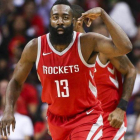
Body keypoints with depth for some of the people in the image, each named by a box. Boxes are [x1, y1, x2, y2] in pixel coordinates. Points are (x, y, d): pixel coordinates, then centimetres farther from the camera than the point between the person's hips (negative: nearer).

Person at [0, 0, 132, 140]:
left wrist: (102, 14, -32)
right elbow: (16, 81, 4)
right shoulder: (35, 47, -9)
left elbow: (124, 47, -32)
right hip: (56, 118, 4)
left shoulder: (87, 42, -18)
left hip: (87, 116, -4)